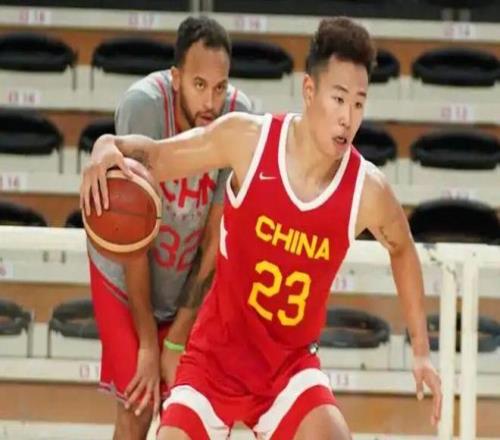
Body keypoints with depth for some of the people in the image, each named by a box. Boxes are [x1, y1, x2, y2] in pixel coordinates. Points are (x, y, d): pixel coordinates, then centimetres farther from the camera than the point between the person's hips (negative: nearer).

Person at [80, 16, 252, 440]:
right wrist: (147, 344, -21)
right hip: (124, 275, -2)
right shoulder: (144, 103, -31)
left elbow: (216, 240, -15)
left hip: (188, 281, 2)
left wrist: (177, 340, -13)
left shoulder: (240, 117, -24)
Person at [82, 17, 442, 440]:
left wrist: (421, 348, 9)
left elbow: (403, 249, 8)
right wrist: (114, 147, -26)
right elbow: (156, 158, -3)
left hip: (291, 364, 0)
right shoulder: (247, 138, -16)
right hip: (216, 357, 0)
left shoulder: (367, 190, -14)